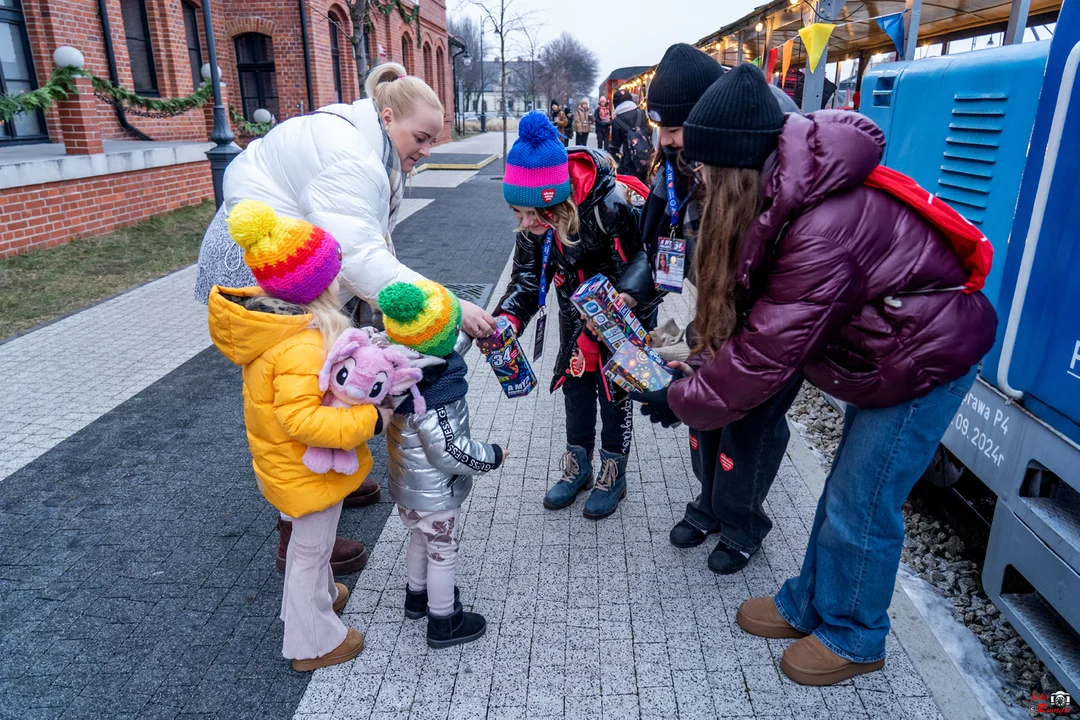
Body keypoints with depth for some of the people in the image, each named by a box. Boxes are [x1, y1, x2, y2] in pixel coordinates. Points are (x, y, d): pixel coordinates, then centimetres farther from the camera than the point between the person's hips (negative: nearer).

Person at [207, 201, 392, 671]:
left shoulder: (270, 319, -5)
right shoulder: (303, 346, -35)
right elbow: (302, 419, -37)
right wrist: (370, 419, -31)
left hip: (282, 462, 9)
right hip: (309, 470, -9)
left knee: (307, 542, 30)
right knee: (311, 549, 12)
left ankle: (320, 596, 56)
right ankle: (312, 644, 33)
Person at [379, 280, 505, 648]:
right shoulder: (433, 399, -36)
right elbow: (451, 452, -30)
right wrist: (492, 455, -14)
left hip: (407, 485, 8)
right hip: (435, 496, -8)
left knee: (420, 538, 30)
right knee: (443, 553, 13)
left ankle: (417, 595, 53)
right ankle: (444, 622, 34)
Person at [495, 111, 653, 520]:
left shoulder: (610, 207, -36)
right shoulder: (531, 224, -17)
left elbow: (640, 266, -26)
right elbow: (526, 276, -10)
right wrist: (508, 318, -28)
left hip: (623, 313, -5)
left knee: (614, 388, 4)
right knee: (575, 381, 13)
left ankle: (613, 473, 25)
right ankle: (578, 465, 32)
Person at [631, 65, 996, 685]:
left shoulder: (822, 230, -34)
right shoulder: (790, 191, -6)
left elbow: (765, 354, -28)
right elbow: (756, 316, 0)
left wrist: (680, 402, -16)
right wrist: (701, 363, -7)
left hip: (928, 356, -8)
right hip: (887, 347, 9)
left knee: (860, 506, 3)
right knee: (846, 493, 17)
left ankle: (853, 638, 27)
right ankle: (809, 606, 35)